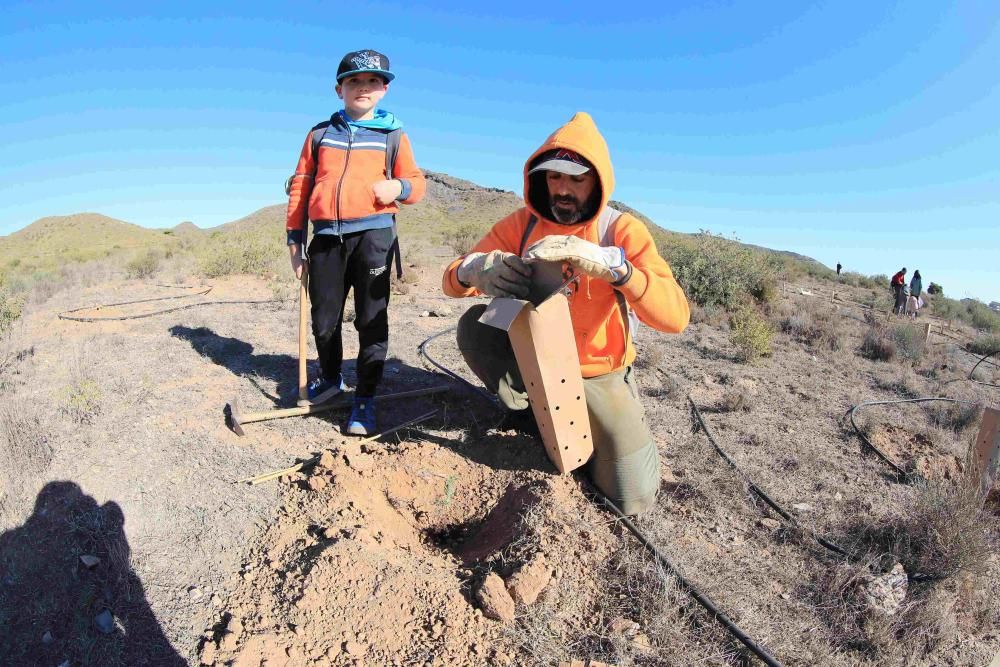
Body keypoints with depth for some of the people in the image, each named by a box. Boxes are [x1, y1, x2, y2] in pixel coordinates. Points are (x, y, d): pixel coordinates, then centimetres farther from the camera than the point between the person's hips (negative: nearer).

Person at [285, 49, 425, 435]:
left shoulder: (394, 135, 10)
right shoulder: (320, 134, 14)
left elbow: (417, 182, 11)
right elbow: (300, 187, 15)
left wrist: (400, 188, -13)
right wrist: (294, 239, 10)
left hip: (373, 234, -2)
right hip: (326, 236, 3)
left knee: (371, 319, -3)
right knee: (324, 319, 10)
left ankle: (365, 398, 6)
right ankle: (330, 378, 34)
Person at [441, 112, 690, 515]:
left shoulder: (622, 231, -17)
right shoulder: (521, 224, -9)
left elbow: (675, 314, -30)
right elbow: (452, 282, -13)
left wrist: (610, 263, -48)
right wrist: (475, 269, -39)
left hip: (597, 375, -2)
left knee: (632, 495, -14)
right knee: (474, 323, -23)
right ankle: (541, 419, -2)